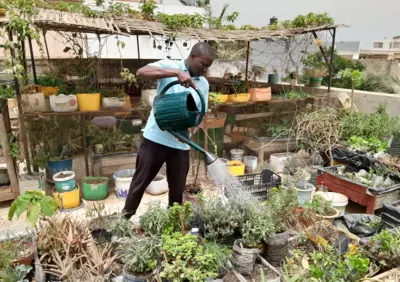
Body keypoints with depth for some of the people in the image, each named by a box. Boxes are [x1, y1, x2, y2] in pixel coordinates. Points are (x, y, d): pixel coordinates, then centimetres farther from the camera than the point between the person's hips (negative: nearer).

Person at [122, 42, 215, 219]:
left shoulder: (204, 84, 7)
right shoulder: (169, 66, -6)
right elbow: (141, 73, -23)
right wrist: (176, 72, -33)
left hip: (181, 144, 4)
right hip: (155, 139, -4)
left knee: (177, 189, 14)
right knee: (140, 182, 10)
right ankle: (125, 218, 31)